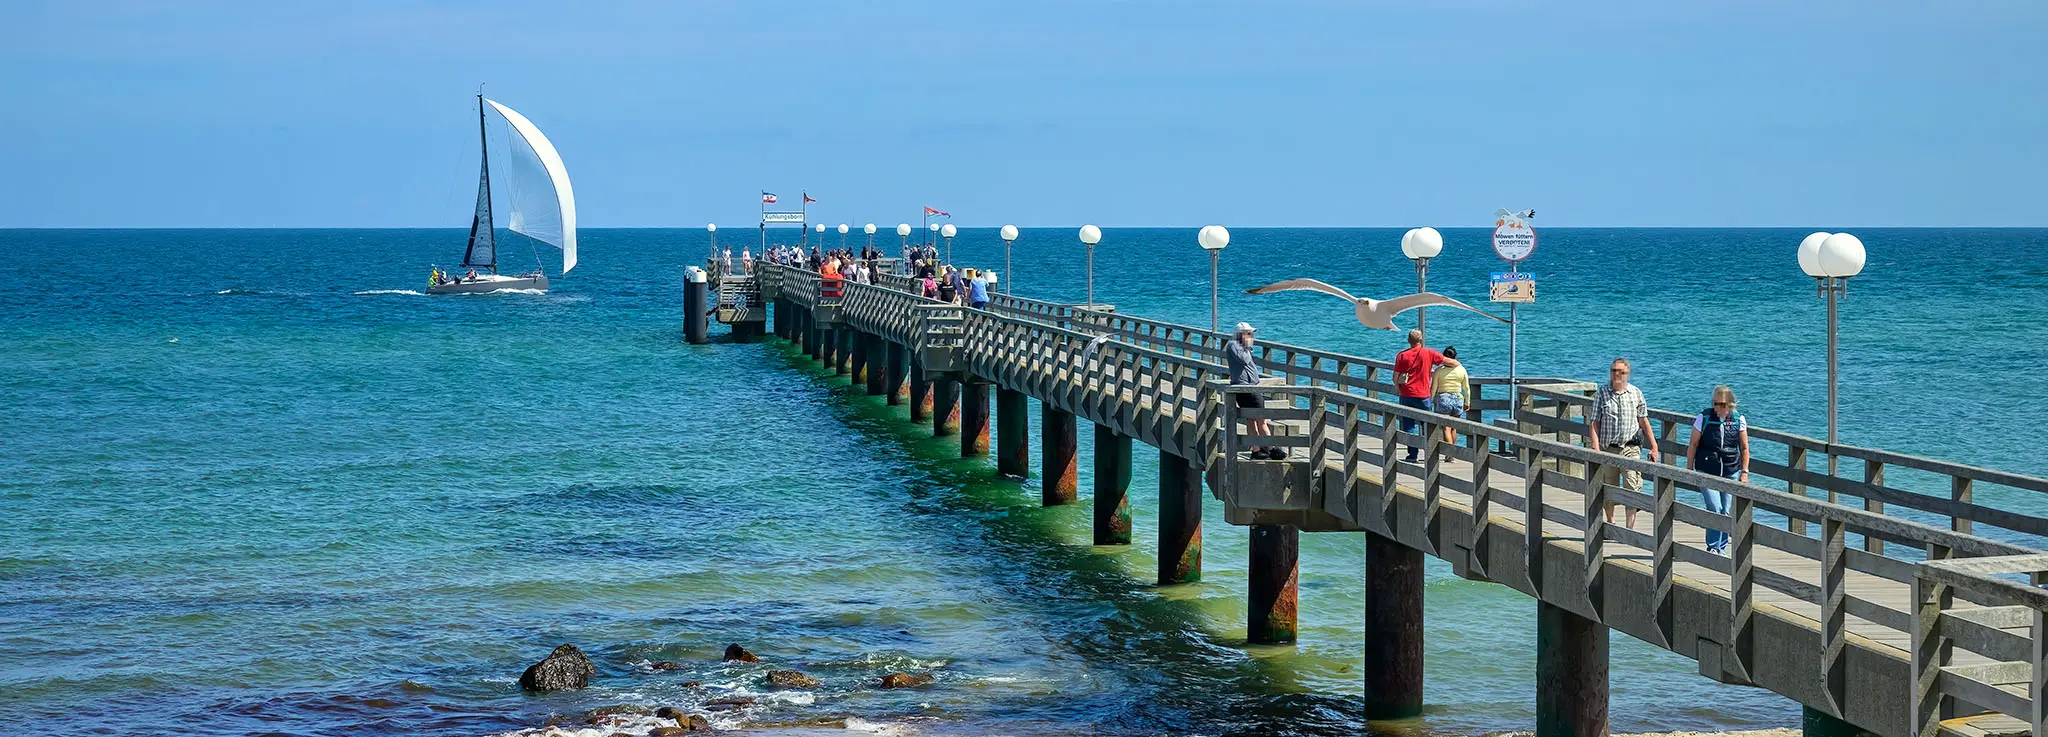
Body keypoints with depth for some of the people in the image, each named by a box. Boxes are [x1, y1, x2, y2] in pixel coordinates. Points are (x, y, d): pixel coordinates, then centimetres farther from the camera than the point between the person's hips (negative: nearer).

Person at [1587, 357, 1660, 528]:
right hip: (1608, 449, 0)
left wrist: (1653, 447, 13)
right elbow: (1594, 424, -1)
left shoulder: (1636, 393, 7)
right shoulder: (1601, 394, 2)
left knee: (1632, 487, -14)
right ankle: (1610, 524, 27)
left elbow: (1643, 421, 14)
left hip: (1631, 448, 0)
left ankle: (1630, 527, -13)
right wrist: (1596, 450, -11)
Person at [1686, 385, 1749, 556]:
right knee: (1714, 508, -14)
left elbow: (1744, 448, 9)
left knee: (1726, 512, 2)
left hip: (1731, 472, 2)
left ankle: (1722, 548, 16)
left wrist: (1744, 471, 4)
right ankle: (1713, 547, -5)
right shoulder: (1704, 417, -4)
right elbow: (1693, 445, 2)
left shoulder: (1738, 420, 2)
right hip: (1707, 472, -2)